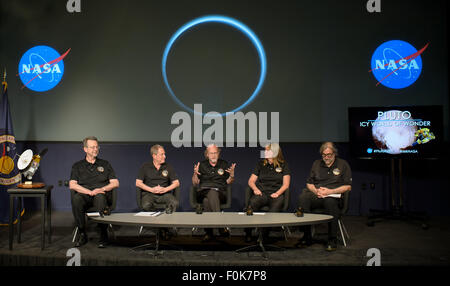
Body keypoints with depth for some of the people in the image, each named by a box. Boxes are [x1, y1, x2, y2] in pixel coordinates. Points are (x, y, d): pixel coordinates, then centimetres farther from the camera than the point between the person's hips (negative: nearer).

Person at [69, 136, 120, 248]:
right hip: (84, 195, 1)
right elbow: (72, 185, 2)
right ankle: (82, 234, -23)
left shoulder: (105, 164, 20)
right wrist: (90, 192, -13)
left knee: (100, 198, -38)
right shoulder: (77, 166, 18)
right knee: (76, 199, -36)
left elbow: (115, 183, 12)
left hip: (102, 195, 0)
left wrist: (102, 189, -8)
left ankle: (103, 235, -27)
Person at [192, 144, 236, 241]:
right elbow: (195, 183, 18)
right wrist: (195, 174, -2)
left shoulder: (224, 164, 20)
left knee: (210, 196, -39)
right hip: (203, 192, 1)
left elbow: (228, 182, 18)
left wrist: (232, 175, -3)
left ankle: (209, 232, -44)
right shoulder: (202, 165, 20)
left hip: (220, 192, -1)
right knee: (206, 200, -38)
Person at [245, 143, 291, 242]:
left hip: (276, 194, -1)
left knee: (275, 207, -37)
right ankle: (248, 233, -27)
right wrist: (255, 189, -2)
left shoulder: (283, 165, 13)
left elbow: (286, 184, 6)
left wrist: (277, 193, -11)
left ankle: (264, 234, -30)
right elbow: (251, 181, 19)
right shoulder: (261, 164, 20)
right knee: (251, 203, -33)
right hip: (261, 193, 2)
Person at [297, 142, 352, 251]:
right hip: (316, 195, 3)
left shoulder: (343, 164, 10)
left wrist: (330, 191, -10)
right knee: (302, 198, -31)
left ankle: (332, 239, -30)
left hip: (333, 195, -3)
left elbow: (348, 187, 2)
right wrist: (316, 191, -2)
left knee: (330, 201, -41)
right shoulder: (316, 163, 21)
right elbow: (309, 183, 21)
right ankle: (306, 236, -25)